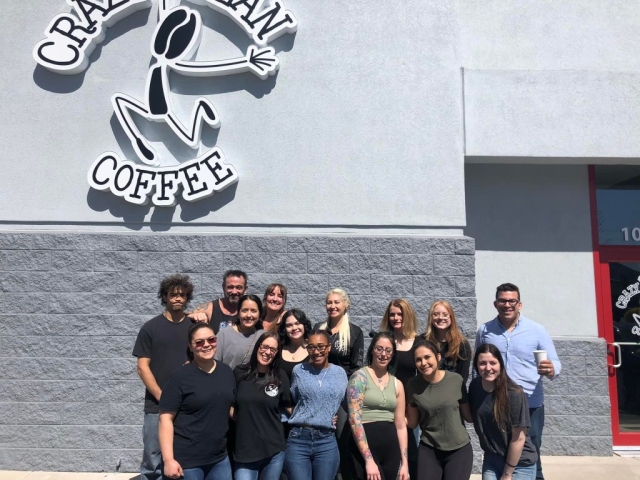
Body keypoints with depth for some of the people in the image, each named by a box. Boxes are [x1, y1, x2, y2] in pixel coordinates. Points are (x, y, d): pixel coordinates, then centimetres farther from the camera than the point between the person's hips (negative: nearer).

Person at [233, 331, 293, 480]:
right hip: (245, 449, -1)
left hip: (274, 449, 1)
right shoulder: (239, 373, -1)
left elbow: (288, 407, 9)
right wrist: (241, 420, 3)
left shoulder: (280, 376, 0)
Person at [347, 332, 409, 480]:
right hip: (365, 448, -5)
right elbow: (355, 420, -13)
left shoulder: (397, 384, 10)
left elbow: (401, 425, 12)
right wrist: (368, 460, -17)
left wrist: (405, 463, 7)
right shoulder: (360, 377, -6)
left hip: (391, 448, 5)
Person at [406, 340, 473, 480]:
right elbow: (412, 422, -1)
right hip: (428, 449, 1)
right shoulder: (414, 385, -7)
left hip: (459, 449, -1)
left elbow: (469, 416, -1)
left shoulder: (456, 380, -11)